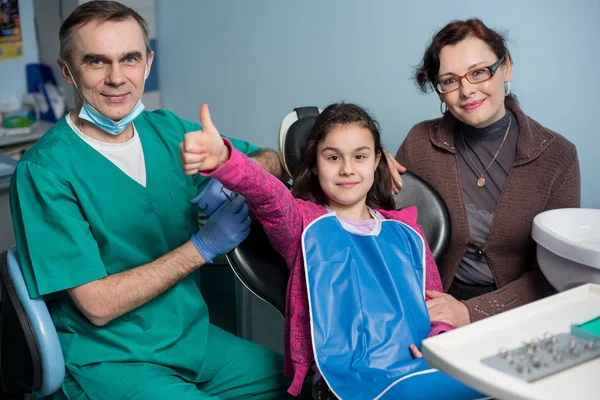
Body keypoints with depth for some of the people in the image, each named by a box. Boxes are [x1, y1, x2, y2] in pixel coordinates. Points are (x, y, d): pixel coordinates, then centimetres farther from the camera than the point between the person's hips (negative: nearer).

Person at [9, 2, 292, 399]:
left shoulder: (167, 130, 2)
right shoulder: (44, 171, -15)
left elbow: (273, 160, 11)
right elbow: (97, 304, -17)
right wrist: (203, 246, -17)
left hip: (194, 334, 6)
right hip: (107, 358, -5)